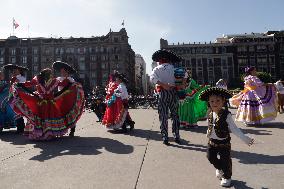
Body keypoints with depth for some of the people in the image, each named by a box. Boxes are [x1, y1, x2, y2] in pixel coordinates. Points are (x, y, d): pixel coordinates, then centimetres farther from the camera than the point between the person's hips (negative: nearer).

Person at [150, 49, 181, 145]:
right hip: (173, 92, 3)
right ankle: (177, 136, 16)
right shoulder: (174, 68, 9)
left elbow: (152, 78, -18)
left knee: (163, 115, 4)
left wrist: (163, 85, -20)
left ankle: (165, 138, 5)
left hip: (163, 92, -3)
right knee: (174, 114, 12)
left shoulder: (157, 69, 0)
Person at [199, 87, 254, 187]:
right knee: (211, 157, 13)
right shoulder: (210, 114, -3)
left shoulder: (226, 115, -20)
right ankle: (219, 168, 44)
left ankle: (226, 177, 31)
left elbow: (234, 128, -17)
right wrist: (208, 133, 23)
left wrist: (245, 138, -21)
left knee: (225, 160, 6)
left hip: (224, 142, -5)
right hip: (212, 141, 5)